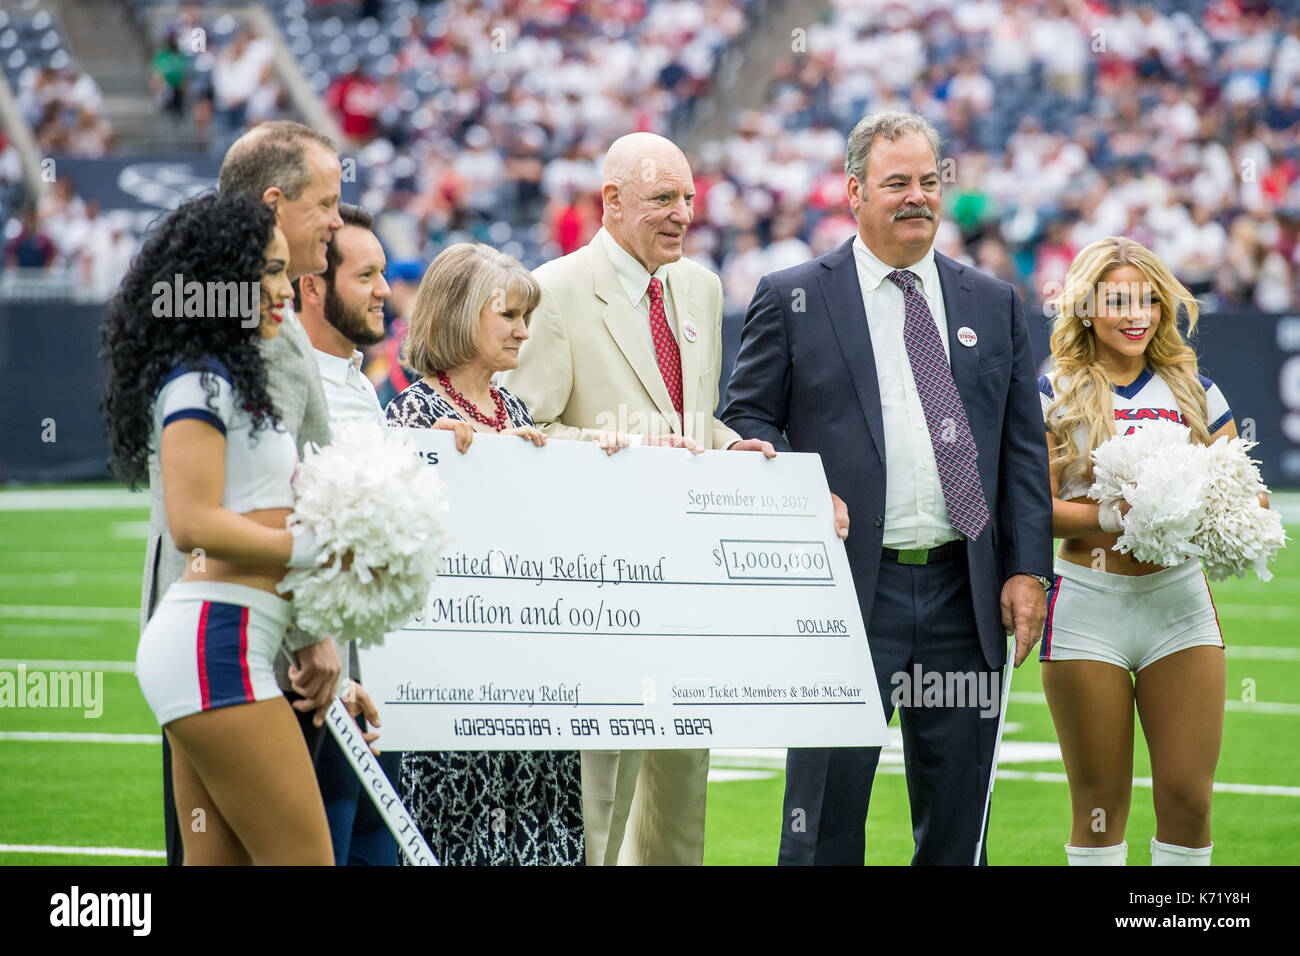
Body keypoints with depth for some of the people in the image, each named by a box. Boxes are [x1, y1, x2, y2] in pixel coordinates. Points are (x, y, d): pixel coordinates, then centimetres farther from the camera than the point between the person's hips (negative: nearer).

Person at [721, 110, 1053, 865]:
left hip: (965, 594, 3)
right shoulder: (792, 299, 4)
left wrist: (1027, 569, 2)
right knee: (827, 809, 0)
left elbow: (1024, 447, 11)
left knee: (959, 814, 7)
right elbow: (746, 417, 5)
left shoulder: (995, 305, 13)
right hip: (847, 588, -3)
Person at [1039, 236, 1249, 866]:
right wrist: (1114, 516, -21)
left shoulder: (1194, 392, 11)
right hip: (1087, 605, -2)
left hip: (1180, 601, 3)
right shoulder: (1054, 394, 2)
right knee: (1100, 804, 3)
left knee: (1188, 797, -2)